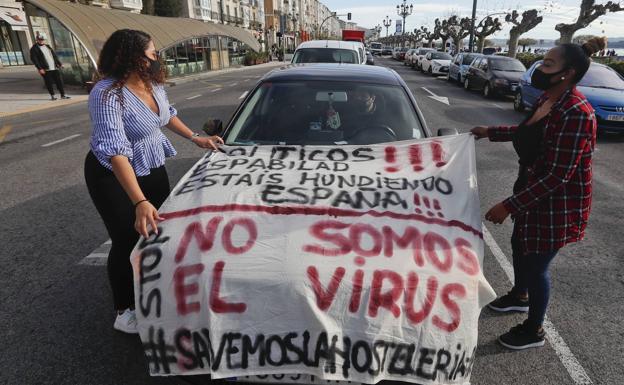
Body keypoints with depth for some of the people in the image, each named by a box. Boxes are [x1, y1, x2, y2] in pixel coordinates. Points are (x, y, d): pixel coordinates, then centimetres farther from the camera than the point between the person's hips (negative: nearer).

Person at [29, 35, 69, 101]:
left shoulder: (47, 46, 18)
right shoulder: (34, 49, -1)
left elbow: (55, 56, 22)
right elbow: (33, 59, -8)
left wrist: (60, 64, 14)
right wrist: (40, 68, -16)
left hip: (55, 68, 5)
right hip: (45, 70, -5)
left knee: (59, 81, 2)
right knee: (49, 83, -1)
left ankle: (63, 95, 8)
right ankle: (52, 96, 8)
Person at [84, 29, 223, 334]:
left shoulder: (153, 83, -6)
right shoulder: (107, 95, -29)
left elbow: (167, 115, 15)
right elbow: (115, 152, -37)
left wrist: (195, 138, 11)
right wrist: (140, 202, -44)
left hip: (153, 167, 7)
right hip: (114, 175, -7)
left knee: (161, 230, 12)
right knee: (128, 240, -2)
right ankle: (125, 312, 19)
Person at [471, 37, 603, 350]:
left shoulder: (576, 114, -28)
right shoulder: (548, 98, 0)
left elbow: (557, 175, -29)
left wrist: (509, 206, -30)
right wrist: (491, 132, 22)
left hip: (557, 204, -9)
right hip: (533, 192, 9)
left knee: (536, 264, 6)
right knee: (520, 244, 25)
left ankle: (534, 330, 31)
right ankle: (520, 296, 53)